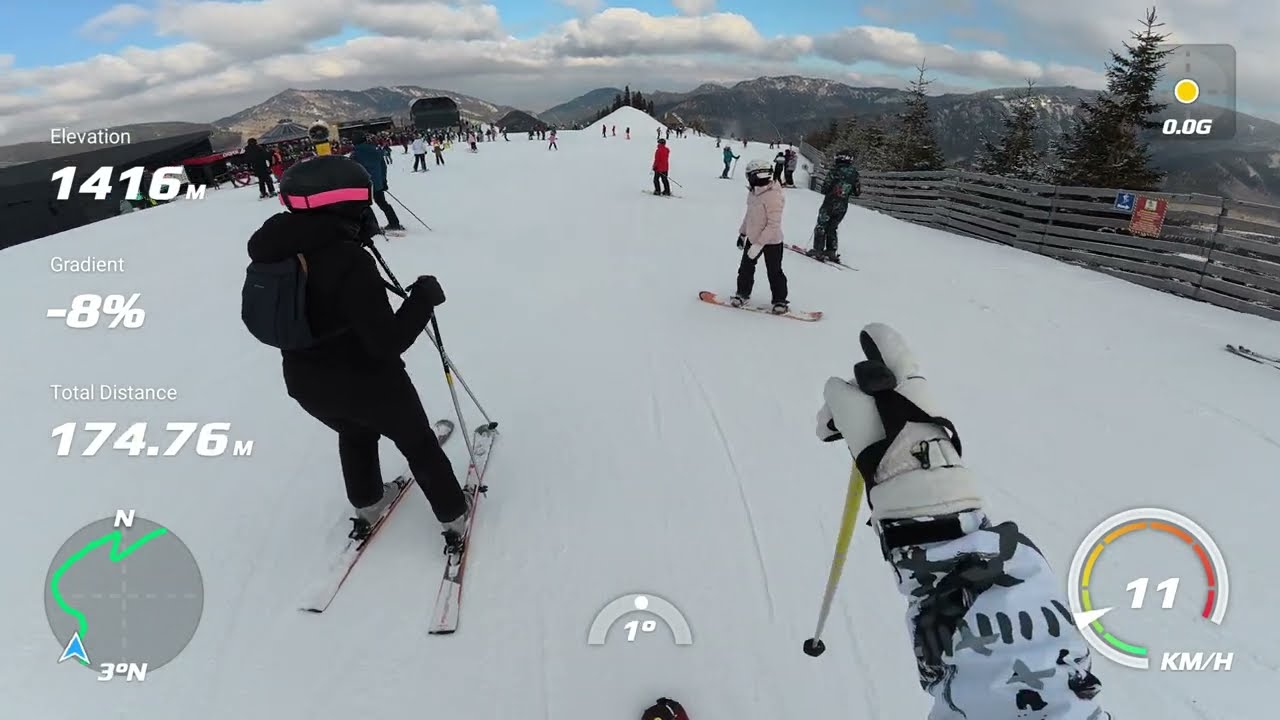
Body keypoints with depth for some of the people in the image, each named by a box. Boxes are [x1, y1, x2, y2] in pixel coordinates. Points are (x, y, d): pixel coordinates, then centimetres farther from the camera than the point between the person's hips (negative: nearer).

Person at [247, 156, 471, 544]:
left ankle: (367, 504, 52)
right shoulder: (349, 262, -30)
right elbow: (388, 342, -29)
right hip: (367, 382, -6)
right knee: (417, 441, 17)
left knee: (355, 434, 33)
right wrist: (424, 297, -18)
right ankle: (453, 513, 31)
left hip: (307, 384, 7)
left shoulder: (279, 251, -7)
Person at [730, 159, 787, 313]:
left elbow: (774, 224, -27)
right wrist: (742, 233, 20)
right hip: (753, 238, 7)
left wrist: (759, 244, -29)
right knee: (746, 268, 14)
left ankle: (780, 300, 20)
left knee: (774, 272, 5)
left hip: (771, 241, -7)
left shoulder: (773, 196, -26)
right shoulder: (752, 192, -1)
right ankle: (743, 293, 33)